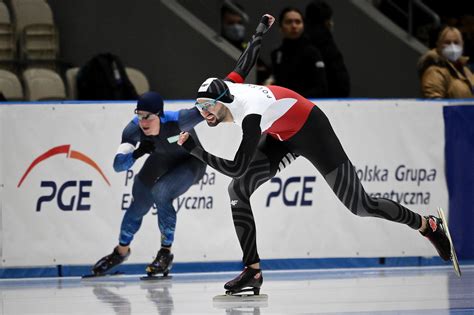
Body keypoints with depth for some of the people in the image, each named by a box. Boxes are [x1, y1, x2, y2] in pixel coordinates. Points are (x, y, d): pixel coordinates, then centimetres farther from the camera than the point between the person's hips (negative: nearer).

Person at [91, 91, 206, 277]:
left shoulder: (175, 121, -39)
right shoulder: (134, 129, -29)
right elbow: (118, 165, -28)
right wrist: (137, 153, -47)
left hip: (190, 162, -5)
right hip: (162, 160, 5)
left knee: (160, 192, -27)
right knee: (139, 205, 8)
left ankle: (166, 254, -9)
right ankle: (121, 252, 37)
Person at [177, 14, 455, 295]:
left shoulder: (251, 116, -38)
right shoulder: (225, 86, -15)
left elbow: (237, 168, -39)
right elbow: (246, 63, 5)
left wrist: (194, 150, -40)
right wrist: (261, 30, 24)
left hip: (313, 132, -9)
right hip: (282, 137, 9)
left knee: (359, 205, 0)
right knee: (238, 190, -9)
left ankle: (428, 225, 22)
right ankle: (253, 272, -6)